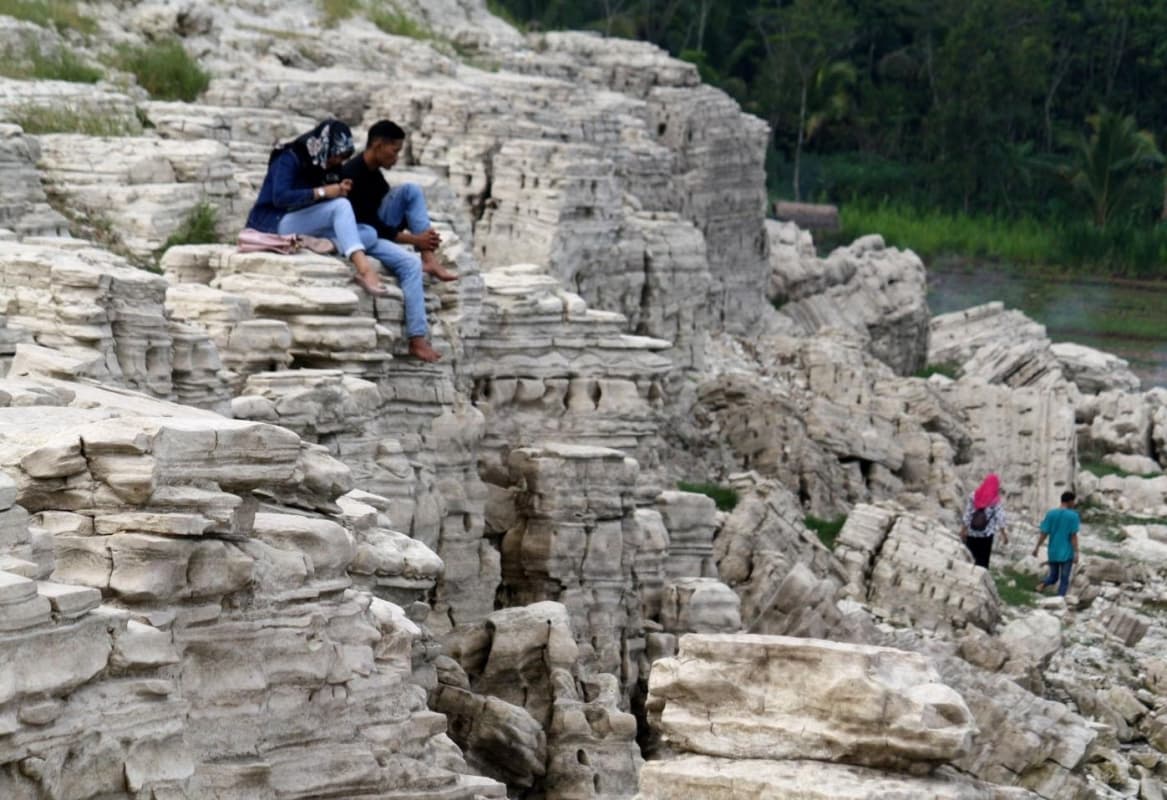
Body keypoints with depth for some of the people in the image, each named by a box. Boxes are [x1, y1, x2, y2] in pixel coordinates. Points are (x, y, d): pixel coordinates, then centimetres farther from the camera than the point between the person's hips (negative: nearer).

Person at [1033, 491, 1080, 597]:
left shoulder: (1050, 514, -1)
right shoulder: (1073, 516, -10)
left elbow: (1044, 533, -1)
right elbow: (1074, 536, -12)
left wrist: (1037, 547, 8)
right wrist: (1076, 553, -9)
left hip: (1053, 552, 4)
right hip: (1066, 553, -4)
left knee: (1053, 577, 17)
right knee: (1064, 580, 4)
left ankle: (1042, 585, -11)